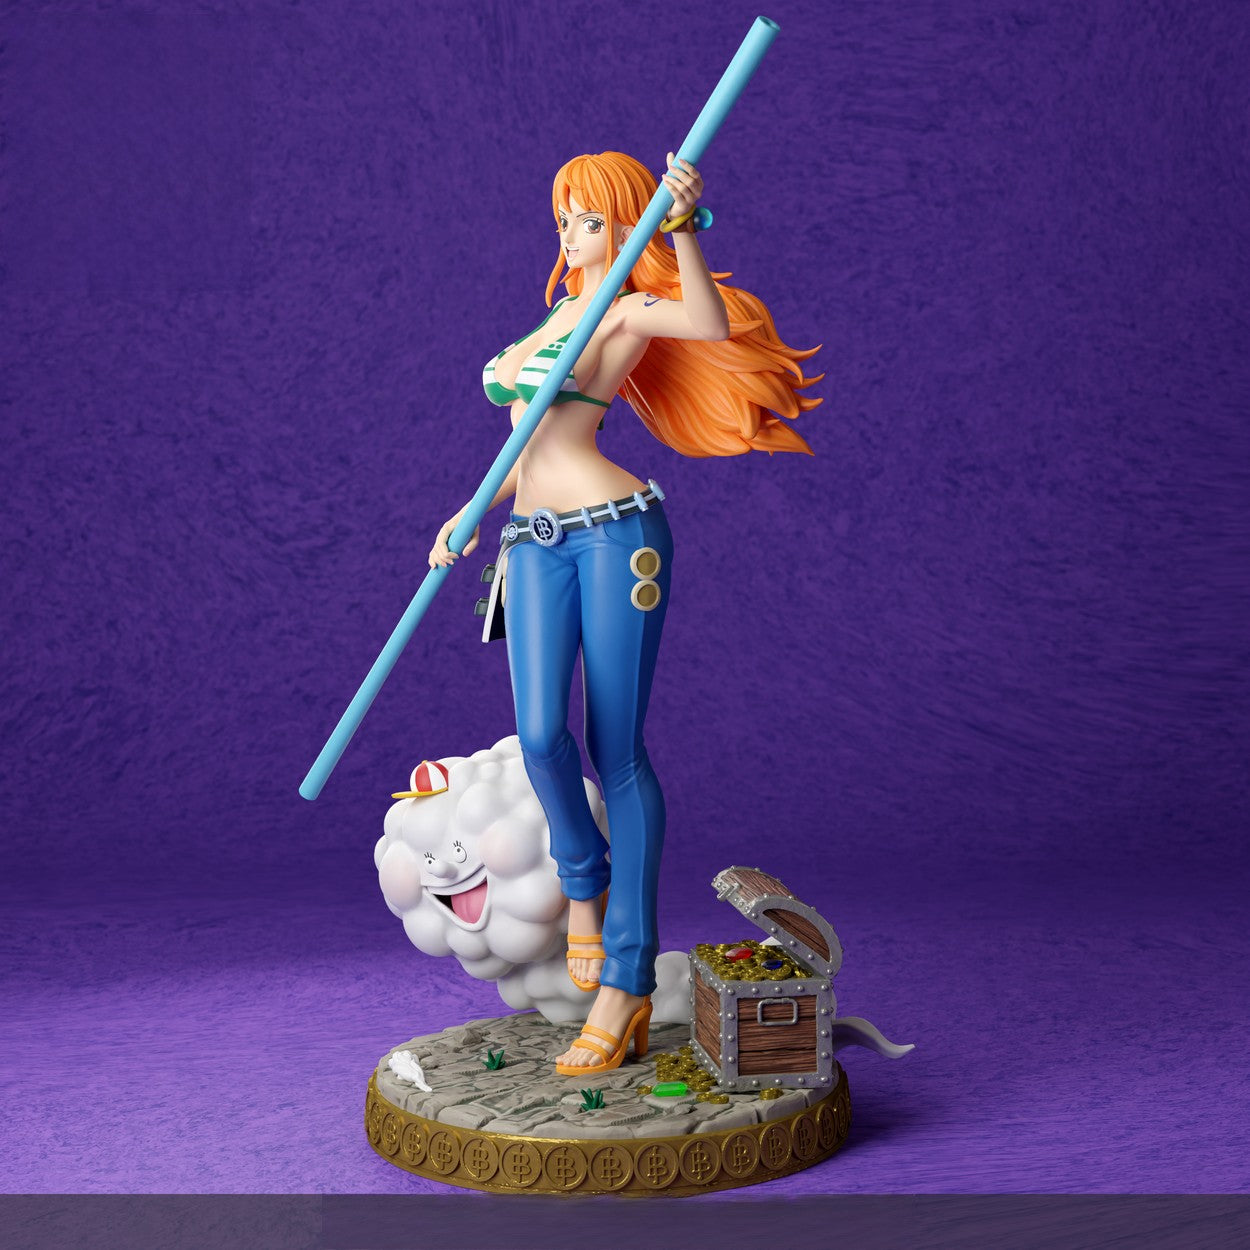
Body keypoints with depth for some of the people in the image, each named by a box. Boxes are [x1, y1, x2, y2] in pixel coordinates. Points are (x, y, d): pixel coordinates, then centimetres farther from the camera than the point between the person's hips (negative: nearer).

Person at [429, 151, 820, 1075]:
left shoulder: (631, 310, 1)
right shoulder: (560, 315, 24)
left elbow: (711, 324, -23)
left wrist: (682, 225, -31)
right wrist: (471, 514, 16)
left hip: (615, 531, -6)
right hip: (535, 542, 6)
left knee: (618, 753, -6)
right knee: (541, 735, -13)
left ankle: (627, 980, 0)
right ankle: (586, 881, 16)